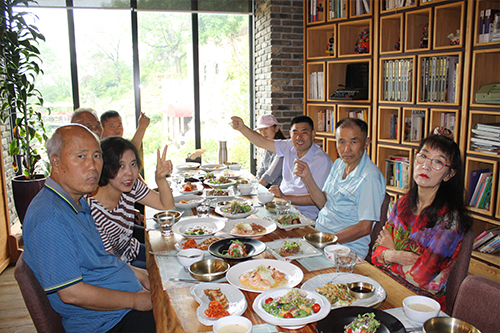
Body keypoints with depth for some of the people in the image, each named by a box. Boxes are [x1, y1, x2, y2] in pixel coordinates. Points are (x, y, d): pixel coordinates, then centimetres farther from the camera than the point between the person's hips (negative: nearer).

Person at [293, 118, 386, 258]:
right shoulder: (338, 164, 8)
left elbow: (365, 227, -19)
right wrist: (307, 177, -4)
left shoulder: (370, 177, -19)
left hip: (347, 248, -7)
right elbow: (323, 203, 9)